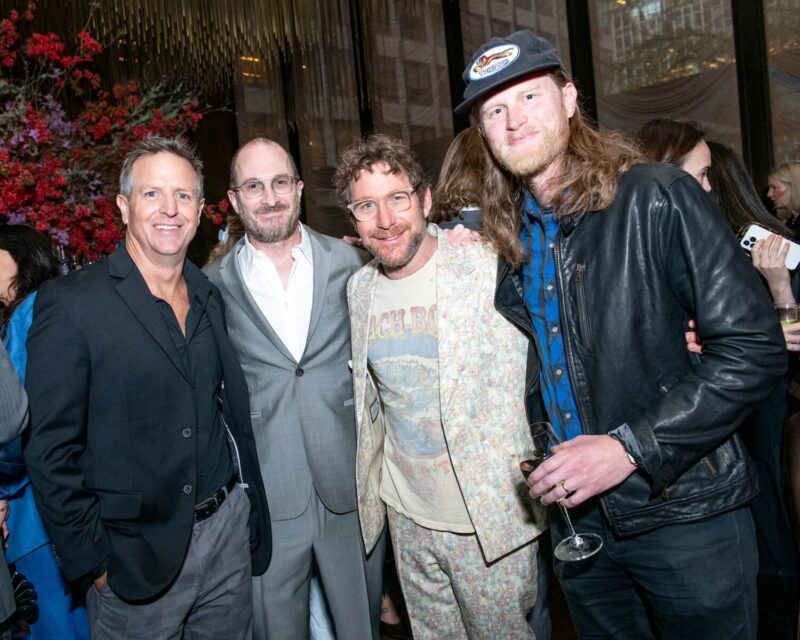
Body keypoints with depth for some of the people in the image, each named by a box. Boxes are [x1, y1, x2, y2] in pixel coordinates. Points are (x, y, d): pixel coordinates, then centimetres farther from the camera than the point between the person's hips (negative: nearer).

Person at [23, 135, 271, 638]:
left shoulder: (209, 298, 4)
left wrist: (251, 513, 9)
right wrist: (92, 562, -11)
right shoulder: (71, 304, -13)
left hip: (228, 530, 5)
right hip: (137, 555, -5)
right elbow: (51, 451, -12)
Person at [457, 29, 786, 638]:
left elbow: (755, 348, -17)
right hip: (577, 516, 5)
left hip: (683, 514, -5)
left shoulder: (657, 197, -14)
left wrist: (631, 447, -21)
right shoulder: (507, 235, 4)